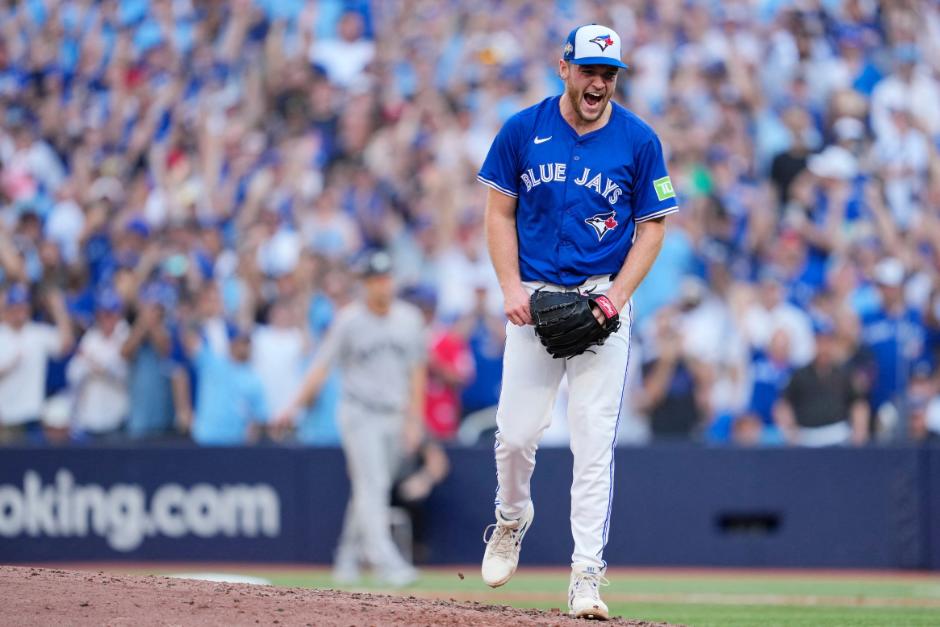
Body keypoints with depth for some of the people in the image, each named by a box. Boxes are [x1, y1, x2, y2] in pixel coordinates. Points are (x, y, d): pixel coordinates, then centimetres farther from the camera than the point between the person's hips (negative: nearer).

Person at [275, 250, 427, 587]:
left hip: (394, 416, 4)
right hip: (359, 415, -4)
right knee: (371, 487, -13)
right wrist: (295, 406, -17)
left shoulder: (409, 317, 6)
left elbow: (416, 370, 11)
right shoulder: (349, 320, -6)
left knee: (371, 491, 9)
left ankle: (347, 560, 21)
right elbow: (322, 366, -7)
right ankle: (385, 560, -21)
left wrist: (413, 420, 7)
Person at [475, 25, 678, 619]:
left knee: (594, 442, -7)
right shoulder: (523, 130, 1)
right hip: (535, 300, 1)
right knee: (516, 434, 1)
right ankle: (512, 519, 34)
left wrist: (619, 295, -10)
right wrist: (511, 288, -7)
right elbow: (500, 213, 6)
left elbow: (652, 226, 3)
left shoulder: (639, 141, -1)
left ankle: (587, 576, -5)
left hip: (603, 301, -1)